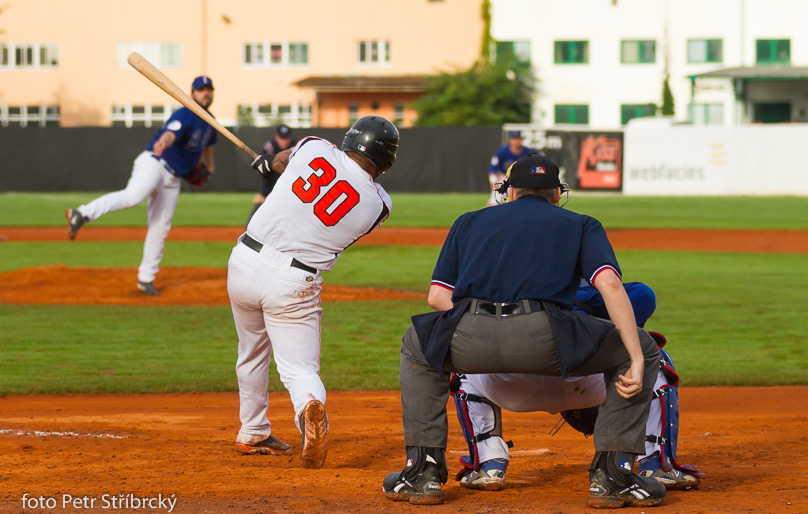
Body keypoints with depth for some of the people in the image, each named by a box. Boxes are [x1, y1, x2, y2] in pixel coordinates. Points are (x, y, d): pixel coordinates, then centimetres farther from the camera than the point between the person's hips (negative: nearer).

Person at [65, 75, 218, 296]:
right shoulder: (184, 114, -12)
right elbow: (171, 133, -34)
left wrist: (209, 165, 38)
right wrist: (163, 143, -56)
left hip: (173, 178, 8)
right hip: (154, 162, -8)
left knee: (161, 228, 7)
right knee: (132, 196, -36)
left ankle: (146, 278, 16)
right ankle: (81, 214, -38)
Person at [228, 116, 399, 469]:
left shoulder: (314, 148, -3)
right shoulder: (378, 204, -4)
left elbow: (280, 161, 20)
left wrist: (270, 162, 47)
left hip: (244, 264, 3)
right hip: (294, 283, -3)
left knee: (252, 352, 25)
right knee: (300, 368, 4)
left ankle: (253, 433, 37)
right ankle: (310, 405, -31)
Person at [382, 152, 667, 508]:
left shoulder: (470, 222, 32)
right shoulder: (581, 225, 25)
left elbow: (437, 296, 25)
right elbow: (610, 284, 5)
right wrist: (637, 361, 0)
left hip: (470, 340, 2)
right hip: (545, 342, -2)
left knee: (416, 346, 37)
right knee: (642, 348, 21)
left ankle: (423, 471, 25)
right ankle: (612, 475, 8)